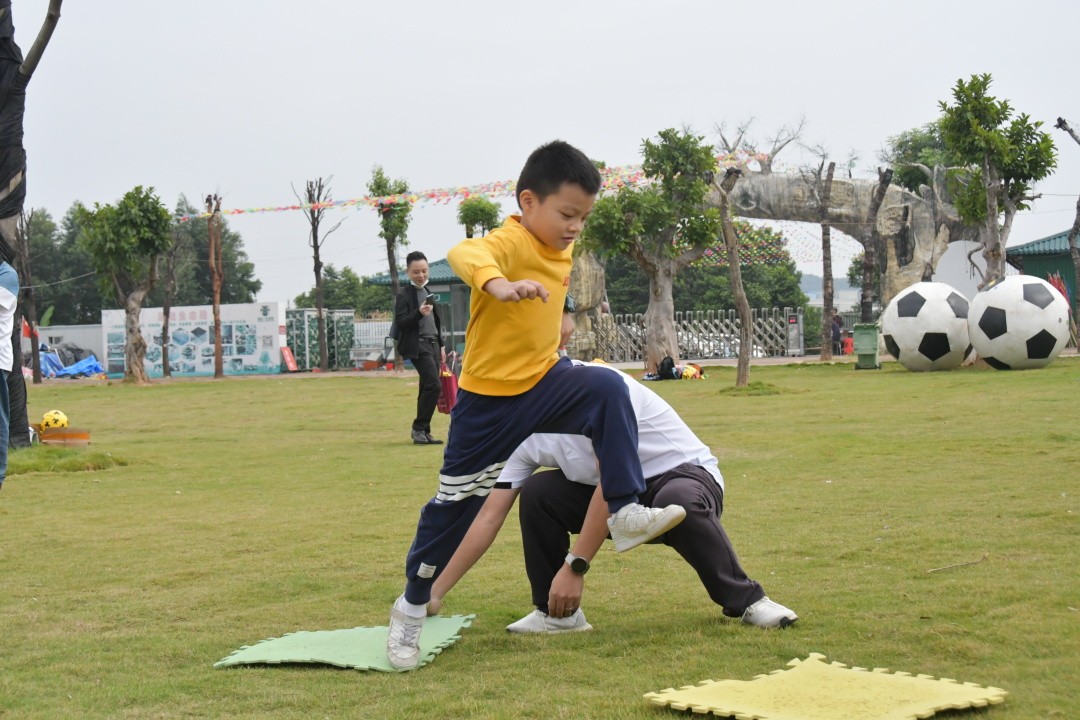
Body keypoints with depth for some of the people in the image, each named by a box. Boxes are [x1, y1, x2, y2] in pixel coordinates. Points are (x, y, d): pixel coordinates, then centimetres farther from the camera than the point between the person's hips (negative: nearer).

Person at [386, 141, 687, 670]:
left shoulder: (563, 253, 6)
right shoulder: (510, 242, -20)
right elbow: (466, 254, -44)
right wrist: (498, 284, -63)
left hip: (542, 382, 6)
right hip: (489, 398, -6)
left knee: (607, 389, -22)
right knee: (457, 503, 3)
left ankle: (624, 512, -23)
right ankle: (411, 607, 22)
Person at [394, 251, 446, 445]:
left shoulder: (427, 292, 18)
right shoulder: (404, 294, -6)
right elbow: (400, 323, -13)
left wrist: (441, 345, 22)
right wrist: (419, 313, -28)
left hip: (432, 344, 8)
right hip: (417, 345, -8)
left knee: (428, 388, 7)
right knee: (433, 385, -18)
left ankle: (423, 433, 11)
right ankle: (419, 428, -9)